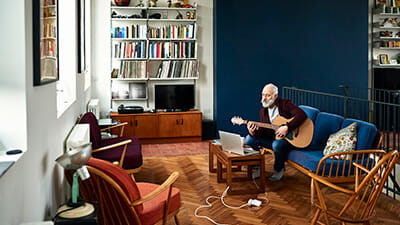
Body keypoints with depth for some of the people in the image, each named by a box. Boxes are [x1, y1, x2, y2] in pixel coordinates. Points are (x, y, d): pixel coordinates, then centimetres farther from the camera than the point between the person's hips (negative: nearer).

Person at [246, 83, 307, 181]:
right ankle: (258, 166, 7)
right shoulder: (263, 111, 6)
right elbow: (262, 131, 2)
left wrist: (287, 127, -33)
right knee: (249, 139, -8)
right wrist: (253, 133, -22)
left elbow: (302, 115, -25)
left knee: (277, 144, -38)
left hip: (289, 138, -6)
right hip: (272, 138, 6)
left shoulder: (285, 104, -11)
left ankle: (279, 170, -7)